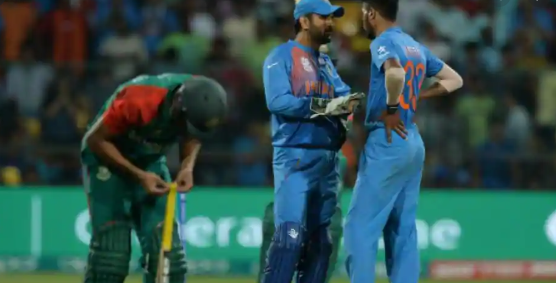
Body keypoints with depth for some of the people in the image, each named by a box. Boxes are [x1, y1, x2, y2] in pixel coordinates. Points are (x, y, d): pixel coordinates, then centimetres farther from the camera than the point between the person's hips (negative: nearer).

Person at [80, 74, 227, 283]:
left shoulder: (198, 101, -20)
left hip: (151, 163, 5)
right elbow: (96, 139, -24)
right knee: (111, 252, -13)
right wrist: (138, 176, -28)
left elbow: (192, 136, 3)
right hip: (108, 159, -5)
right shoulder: (138, 100, -36)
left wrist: (187, 167, -18)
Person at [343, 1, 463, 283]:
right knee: (403, 229, 10)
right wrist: (414, 97, 14)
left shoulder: (382, 43, -10)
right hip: (413, 141, 9)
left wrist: (391, 108, -19)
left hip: (387, 142, -9)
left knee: (360, 225, -6)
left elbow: (396, 73, -32)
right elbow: (454, 80, 21)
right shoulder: (415, 46, 15)